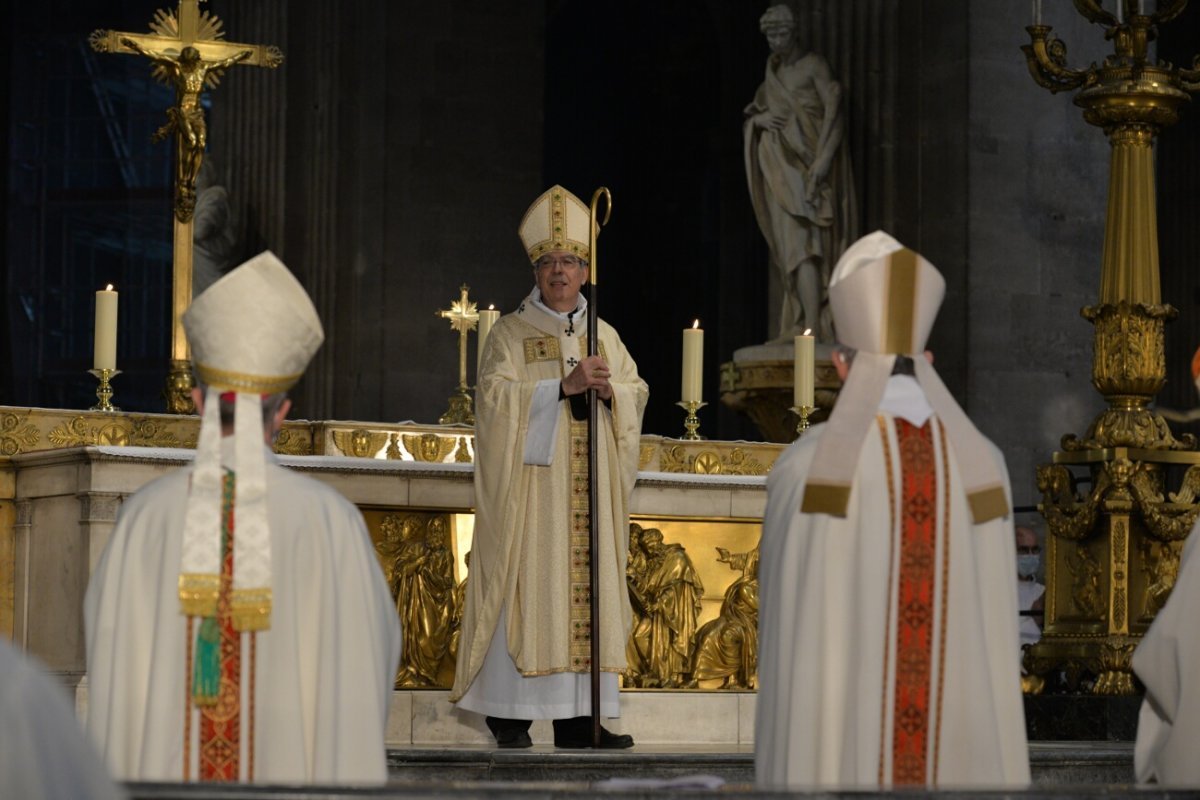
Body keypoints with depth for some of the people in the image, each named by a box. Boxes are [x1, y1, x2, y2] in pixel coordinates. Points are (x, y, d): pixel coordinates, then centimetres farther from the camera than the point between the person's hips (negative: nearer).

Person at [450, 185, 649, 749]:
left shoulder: (605, 336, 16)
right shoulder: (511, 333, 3)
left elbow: (637, 395, 12)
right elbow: (496, 396, -10)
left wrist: (610, 391, -10)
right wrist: (565, 386, -18)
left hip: (589, 489, 4)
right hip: (529, 480, -4)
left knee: (587, 587, 0)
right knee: (526, 583, -9)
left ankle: (577, 718, 2)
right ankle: (510, 716, -6)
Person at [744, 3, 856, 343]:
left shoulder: (813, 65, -4)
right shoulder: (773, 71, 16)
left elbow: (833, 112, -11)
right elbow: (753, 113, 22)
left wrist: (822, 159, -20)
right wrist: (759, 118, -3)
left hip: (806, 164, -7)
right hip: (780, 166, 7)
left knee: (803, 243, -17)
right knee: (793, 246, 4)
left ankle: (812, 326, -24)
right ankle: (801, 326, 3)